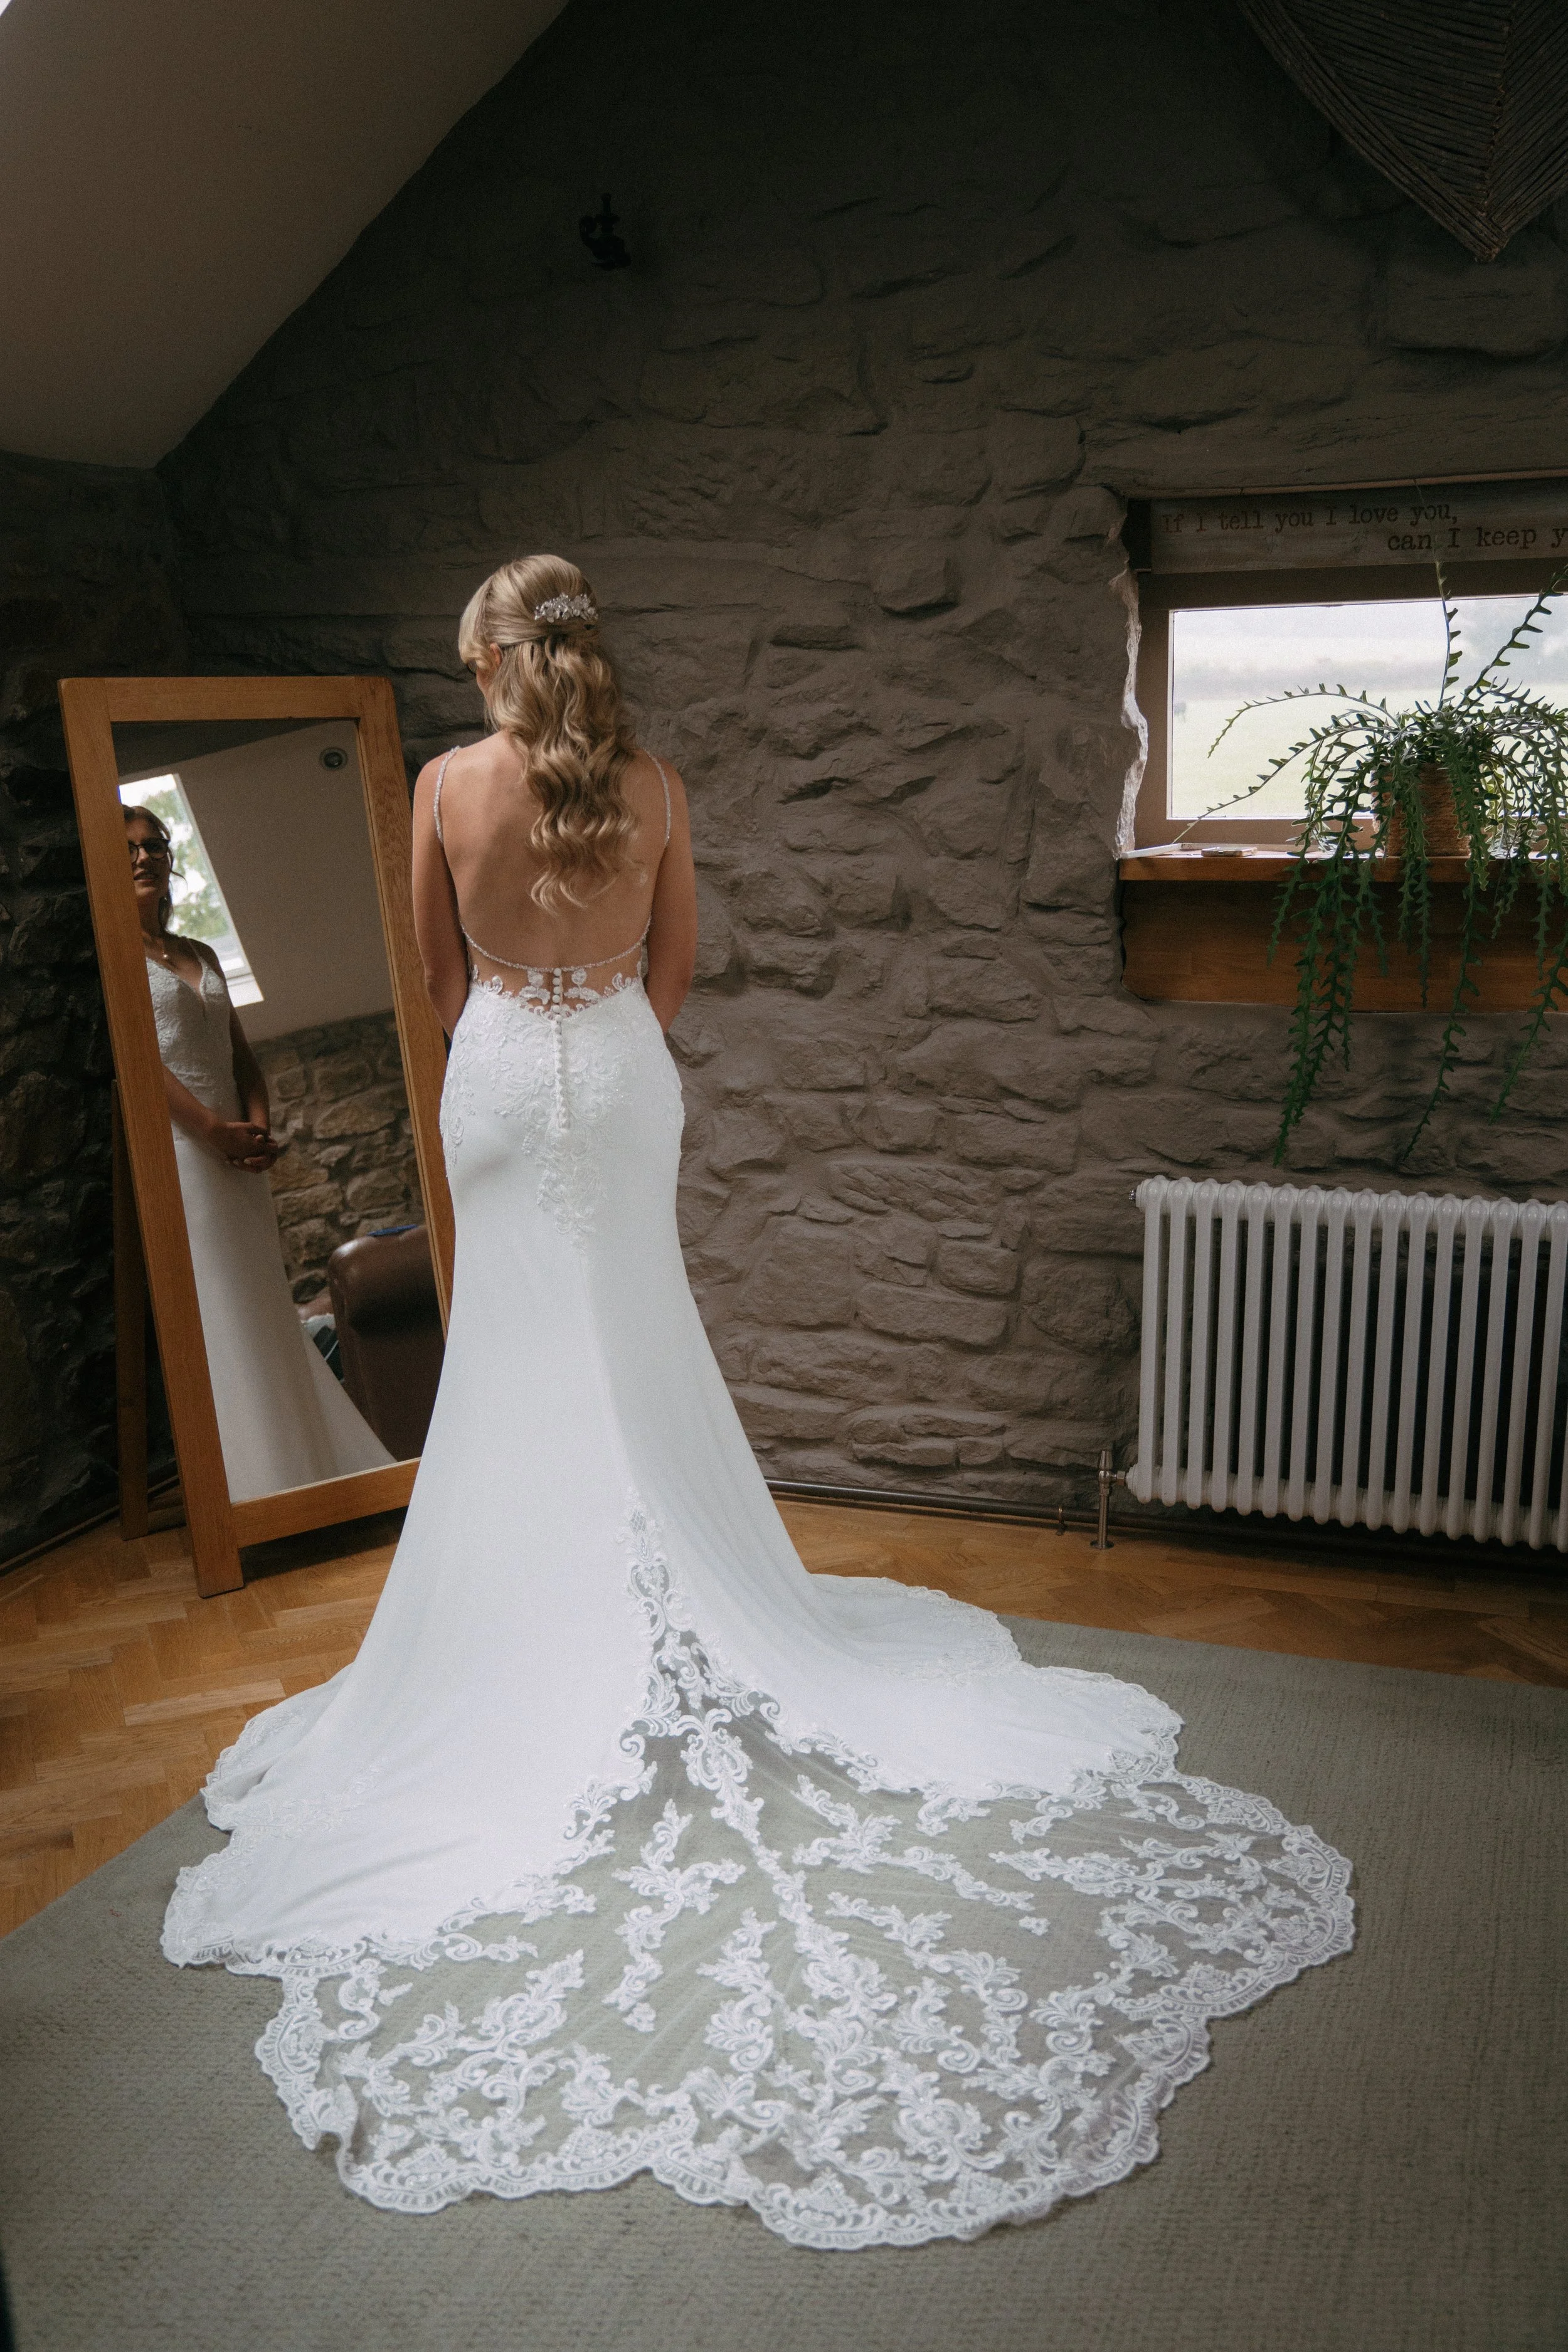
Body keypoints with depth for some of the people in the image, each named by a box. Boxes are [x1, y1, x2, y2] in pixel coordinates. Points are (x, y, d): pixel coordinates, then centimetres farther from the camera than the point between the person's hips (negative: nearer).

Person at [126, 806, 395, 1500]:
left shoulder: (200, 956, 20)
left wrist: (259, 1127, -1)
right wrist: (214, 1130, -16)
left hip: (236, 1156, 7)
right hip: (175, 1151, -7)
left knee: (265, 1311, 8)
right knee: (212, 1319, -6)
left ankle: (303, 1468, 13)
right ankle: (255, 1480, -2)